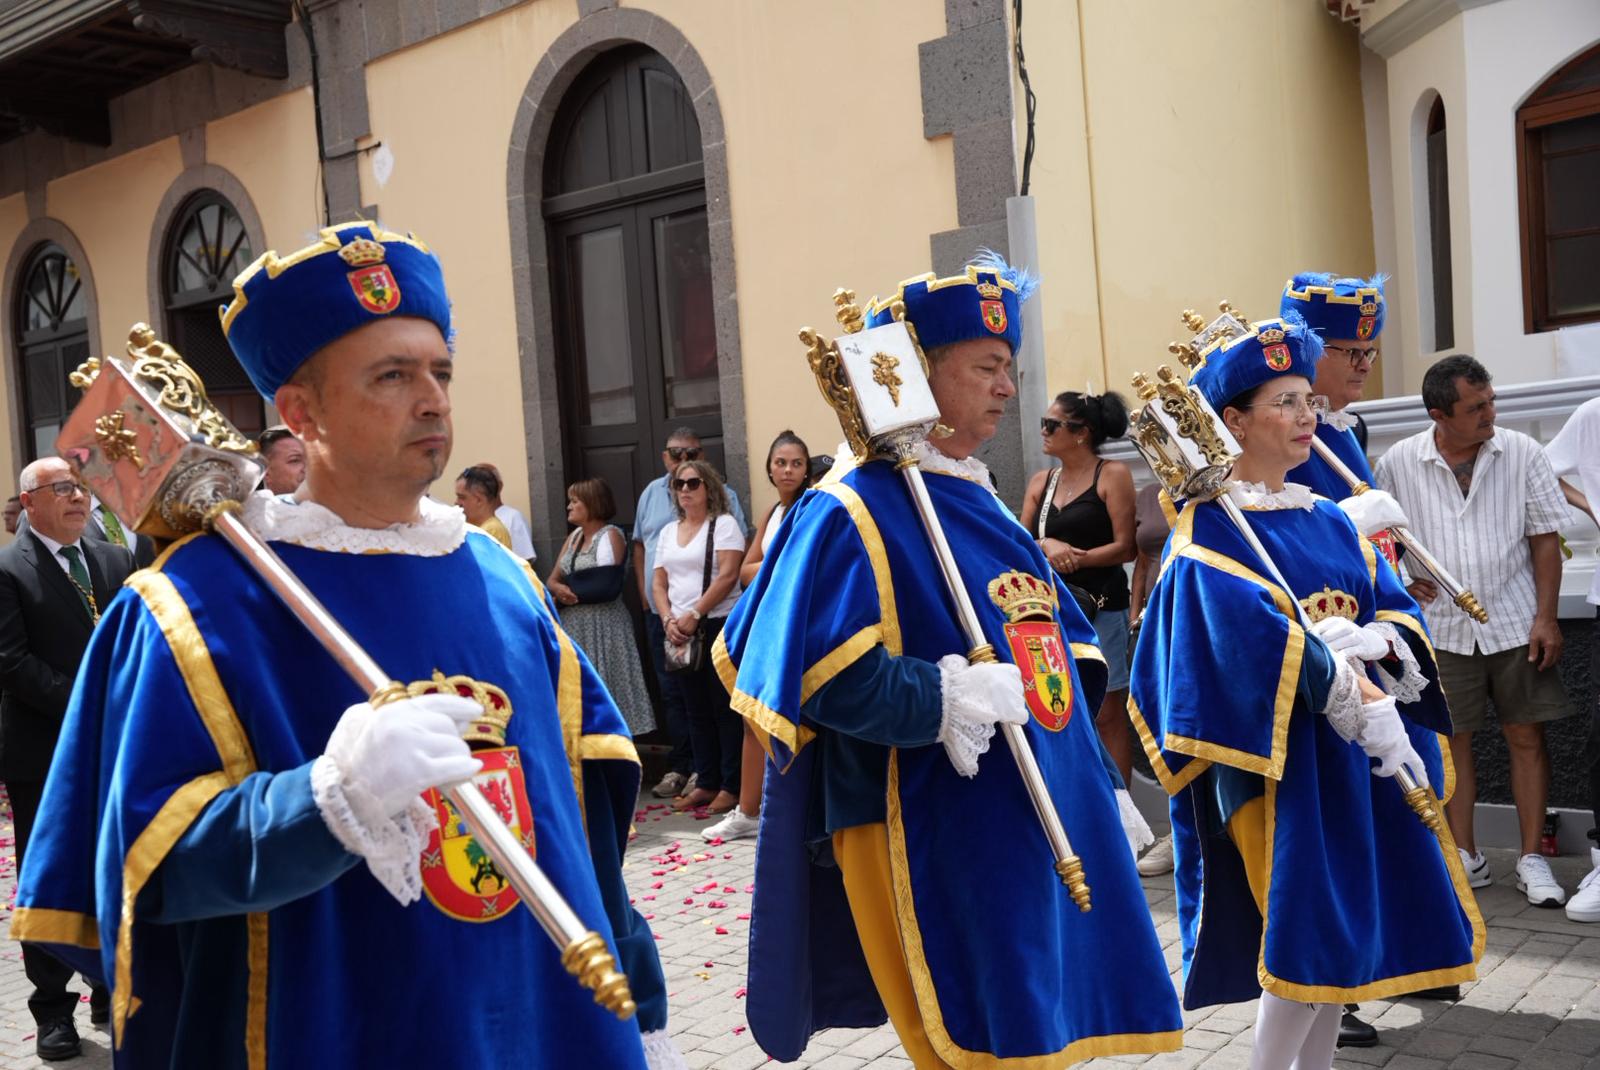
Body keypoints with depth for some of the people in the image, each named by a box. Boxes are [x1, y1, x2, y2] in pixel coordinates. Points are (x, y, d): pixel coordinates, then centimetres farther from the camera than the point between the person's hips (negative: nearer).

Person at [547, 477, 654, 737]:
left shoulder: (610, 535, -5)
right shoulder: (574, 536, 17)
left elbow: (604, 586, -14)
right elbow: (552, 580, 14)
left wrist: (568, 591, -2)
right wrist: (559, 590, -9)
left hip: (602, 625, -7)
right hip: (572, 626, 7)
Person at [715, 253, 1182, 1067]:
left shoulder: (975, 504, 14)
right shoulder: (850, 513, -13)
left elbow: (1059, 646, 18)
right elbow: (826, 673, -23)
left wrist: (1094, 788, 11)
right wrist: (946, 701, -27)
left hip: (1036, 824, 9)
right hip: (939, 843, -8)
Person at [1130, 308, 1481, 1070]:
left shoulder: (1328, 519, 14)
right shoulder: (1209, 529, -10)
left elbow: (1397, 608, 9)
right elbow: (1255, 636, -22)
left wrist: (1370, 643, -14)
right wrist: (1359, 698, -26)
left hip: (1360, 751, 8)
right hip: (1280, 750, -8)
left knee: (1350, 921, 11)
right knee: (1307, 929, -8)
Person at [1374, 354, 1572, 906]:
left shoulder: (1521, 452, -4)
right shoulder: (1398, 463, -4)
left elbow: (1545, 538, -1)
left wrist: (1546, 617, -7)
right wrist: (1400, 578, -5)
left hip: (1514, 621, 0)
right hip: (1443, 625, 0)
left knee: (1526, 736, 2)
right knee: (1451, 739, 6)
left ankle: (1532, 859, 13)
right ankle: (1466, 857, 19)